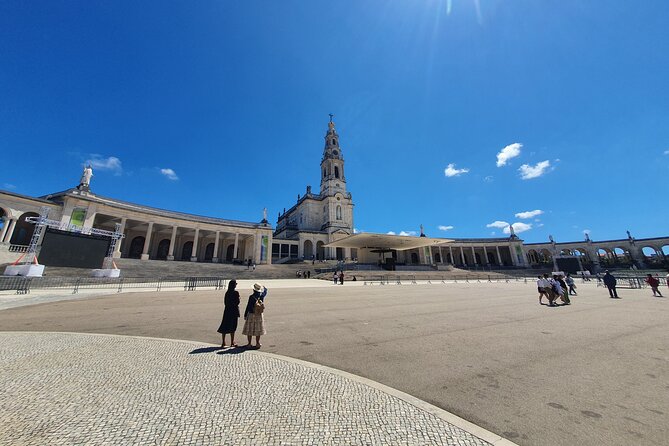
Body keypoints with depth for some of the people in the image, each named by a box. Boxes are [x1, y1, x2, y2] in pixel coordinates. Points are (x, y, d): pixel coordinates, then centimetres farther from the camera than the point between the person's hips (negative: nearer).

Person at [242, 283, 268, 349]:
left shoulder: (251, 297, -17)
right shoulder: (262, 296, -6)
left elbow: (248, 306, -13)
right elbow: (265, 290, 16)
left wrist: (245, 315, -3)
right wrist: (263, 287, 32)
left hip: (251, 315, -3)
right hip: (259, 315, 4)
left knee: (249, 330, 11)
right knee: (258, 330, 13)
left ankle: (249, 344, 16)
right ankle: (257, 343, 19)